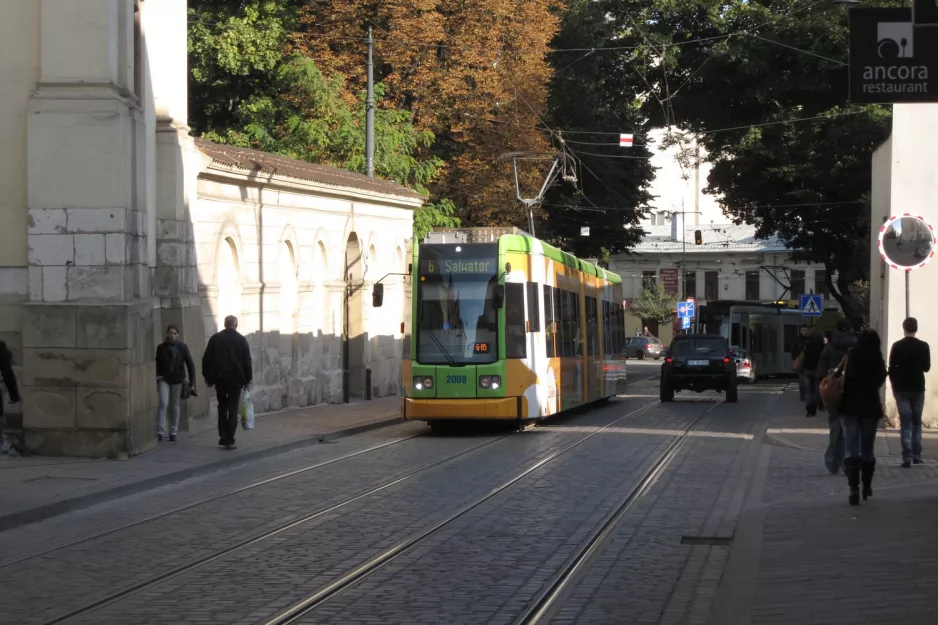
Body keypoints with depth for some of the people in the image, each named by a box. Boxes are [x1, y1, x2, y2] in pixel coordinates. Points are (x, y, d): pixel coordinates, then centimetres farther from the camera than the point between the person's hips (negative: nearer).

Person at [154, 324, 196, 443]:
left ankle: (173, 433, 15)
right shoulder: (161, 347, -1)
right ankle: (160, 432, -13)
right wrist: (157, 376, -9)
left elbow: (190, 365, 0)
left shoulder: (183, 347, -2)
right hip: (164, 379, -1)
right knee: (163, 403, -16)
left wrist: (192, 382, -5)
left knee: (176, 407, 5)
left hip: (178, 380, 1)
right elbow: (157, 364, 8)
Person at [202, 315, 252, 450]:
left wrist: (208, 377, 10)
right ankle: (229, 440, -5)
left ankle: (223, 436, 10)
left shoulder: (215, 338, 2)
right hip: (235, 379, -2)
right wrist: (248, 379, 6)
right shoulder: (241, 340, -3)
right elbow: (247, 362, -3)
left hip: (219, 378, 2)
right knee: (233, 409, 1)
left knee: (222, 407, 17)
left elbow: (206, 359, 3)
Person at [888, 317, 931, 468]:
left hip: (901, 389, -1)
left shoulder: (897, 346, -5)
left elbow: (891, 368, -4)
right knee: (916, 422, 14)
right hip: (918, 388, 1)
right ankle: (916, 455, 11)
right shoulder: (923, 346, -3)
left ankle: (907, 457, -11)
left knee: (905, 423, -2)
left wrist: (893, 385, 9)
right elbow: (926, 367, 7)